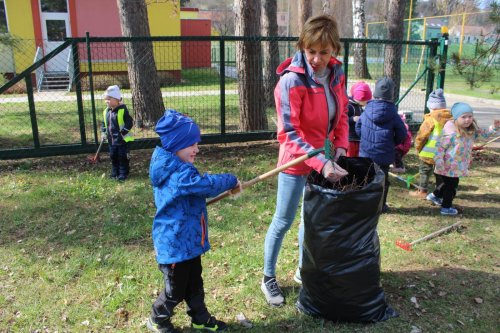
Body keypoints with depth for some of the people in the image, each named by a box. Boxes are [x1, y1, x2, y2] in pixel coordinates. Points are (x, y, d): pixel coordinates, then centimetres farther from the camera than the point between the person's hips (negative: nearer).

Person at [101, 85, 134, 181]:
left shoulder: (123, 110, -15)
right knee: (113, 157, 15)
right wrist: (104, 132, 9)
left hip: (122, 139, -7)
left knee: (123, 157, 2)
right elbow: (104, 123, 19)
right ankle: (115, 173, 28)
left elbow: (130, 122, -15)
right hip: (111, 140, 7)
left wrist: (123, 132, -19)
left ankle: (123, 174, 12)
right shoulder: (106, 111, 5)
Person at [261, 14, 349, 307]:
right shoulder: (292, 81, -23)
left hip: (324, 158, 7)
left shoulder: (336, 74, -2)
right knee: (283, 221, 5)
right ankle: (269, 278, 24)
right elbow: (290, 134, -24)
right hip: (296, 162, -7)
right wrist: (321, 163, -31)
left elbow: (342, 113, 11)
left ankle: (303, 270, 38)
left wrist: (341, 145, -5)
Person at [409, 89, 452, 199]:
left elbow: (421, 135, -14)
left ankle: (422, 191, 11)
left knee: (424, 171, 8)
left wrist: (418, 147, 1)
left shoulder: (431, 118, -15)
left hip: (429, 153, -5)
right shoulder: (450, 117, 1)